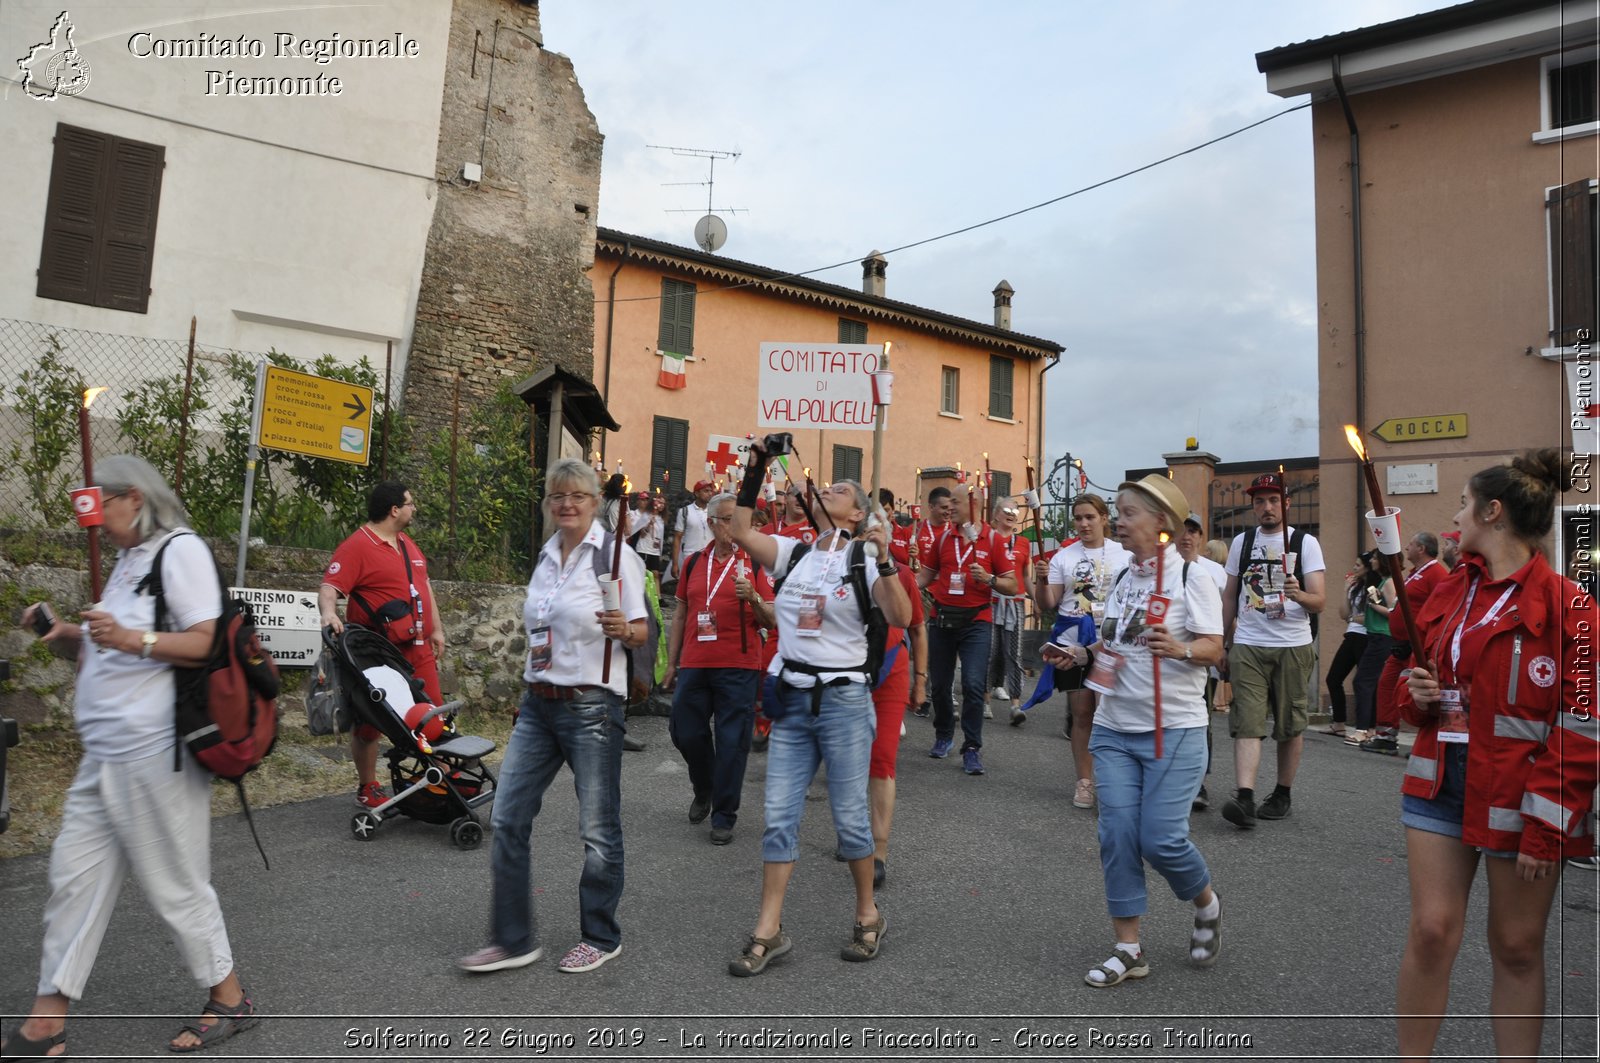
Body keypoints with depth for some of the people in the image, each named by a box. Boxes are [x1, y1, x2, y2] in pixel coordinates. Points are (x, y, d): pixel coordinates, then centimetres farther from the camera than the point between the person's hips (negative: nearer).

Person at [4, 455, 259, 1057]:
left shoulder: (180, 550, -10)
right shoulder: (129, 560, 18)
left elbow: (207, 643, -18)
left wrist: (132, 639, -30)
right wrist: (65, 636, 7)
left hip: (152, 753, -9)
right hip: (105, 755, 9)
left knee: (174, 883, 1)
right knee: (75, 876, 11)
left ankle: (229, 999, 17)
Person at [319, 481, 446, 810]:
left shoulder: (406, 542, 14)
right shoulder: (357, 546, -11)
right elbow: (329, 587, -20)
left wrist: (436, 629, 19)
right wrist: (329, 612, -40)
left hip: (418, 649, 7)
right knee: (371, 721, 4)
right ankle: (367, 789, 17)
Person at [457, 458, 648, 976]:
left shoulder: (615, 555, -8)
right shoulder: (545, 555, 11)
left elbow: (642, 633, -7)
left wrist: (623, 628, -29)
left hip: (591, 705, -6)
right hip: (538, 703, 7)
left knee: (598, 829, 4)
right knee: (507, 819, 5)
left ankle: (601, 938, 24)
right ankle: (513, 939, 19)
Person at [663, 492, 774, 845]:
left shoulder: (753, 564, 1)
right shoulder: (693, 562, 10)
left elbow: (771, 620, -1)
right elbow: (680, 614, 15)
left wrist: (753, 597, -20)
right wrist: (671, 663, 14)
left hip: (738, 667, -3)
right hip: (694, 665, 3)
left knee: (731, 742, 0)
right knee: (686, 733, 9)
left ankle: (724, 816, 15)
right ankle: (704, 791, 37)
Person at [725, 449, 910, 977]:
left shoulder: (862, 561, -2)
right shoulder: (792, 553, 8)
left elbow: (901, 618, -15)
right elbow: (740, 532, -5)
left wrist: (883, 559, -25)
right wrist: (755, 470, -8)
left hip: (844, 699, -4)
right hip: (791, 700, 4)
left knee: (849, 815, 5)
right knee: (778, 817, 4)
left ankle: (869, 917, 25)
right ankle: (769, 931, 13)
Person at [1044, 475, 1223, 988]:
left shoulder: (1191, 578, -8)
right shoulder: (1121, 579, 10)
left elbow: (1213, 649, -10)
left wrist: (1179, 649, -30)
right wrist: (1080, 654, 3)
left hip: (1173, 730, -5)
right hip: (1113, 727, 6)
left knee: (1161, 838, -6)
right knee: (1117, 834, 2)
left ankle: (1206, 905, 27)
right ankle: (1128, 949, 14)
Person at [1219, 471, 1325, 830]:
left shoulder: (1305, 543, 1)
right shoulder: (1241, 542, 10)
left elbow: (1319, 602, -6)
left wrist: (1299, 595, -29)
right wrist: (1222, 646, 13)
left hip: (1293, 646, -1)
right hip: (1247, 646, 1)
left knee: (1291, 726, 8)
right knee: (1247, 723, -9)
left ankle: (1282, 794, 22)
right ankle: (1245, 798, -16)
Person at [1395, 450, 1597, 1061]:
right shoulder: (1449, 593, 10)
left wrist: (1546, 829, -14)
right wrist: (1418, 695, 0)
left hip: (1518, 795, -4)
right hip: (1440, 781, 5)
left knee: (1518, 948, 8)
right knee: (1431, 931, 3)